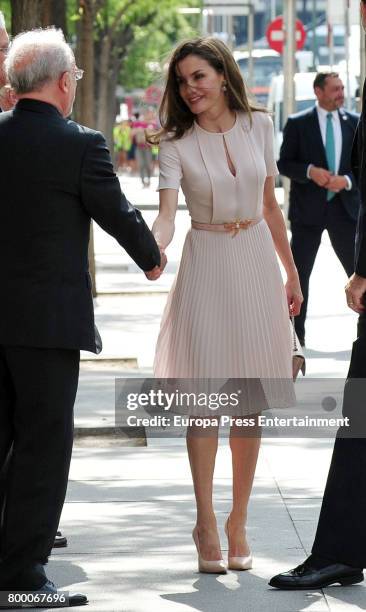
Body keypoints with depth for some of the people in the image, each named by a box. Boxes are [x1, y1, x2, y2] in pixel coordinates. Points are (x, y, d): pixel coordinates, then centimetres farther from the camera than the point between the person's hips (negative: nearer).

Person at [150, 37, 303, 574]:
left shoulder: (258, 126, 3)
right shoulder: (177, 145, -6)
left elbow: (269, 207, 13)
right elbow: (167, 214, -18)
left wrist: (291, 271, 15)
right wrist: (154, 248, -40)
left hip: (257, 266, 3)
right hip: (206, 267, -3)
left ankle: (239, 520, 12)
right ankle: (206, 521, -1)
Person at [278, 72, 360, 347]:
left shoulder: (355, 122, 4)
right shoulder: (298, 123, -1)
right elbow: (284, 164, -1)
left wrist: (347, 180, -14)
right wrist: (309, 171, -18)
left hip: (344, 208, 1)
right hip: (308, 209, -1)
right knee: (299, 274, 5)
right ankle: (295, 337, 13)